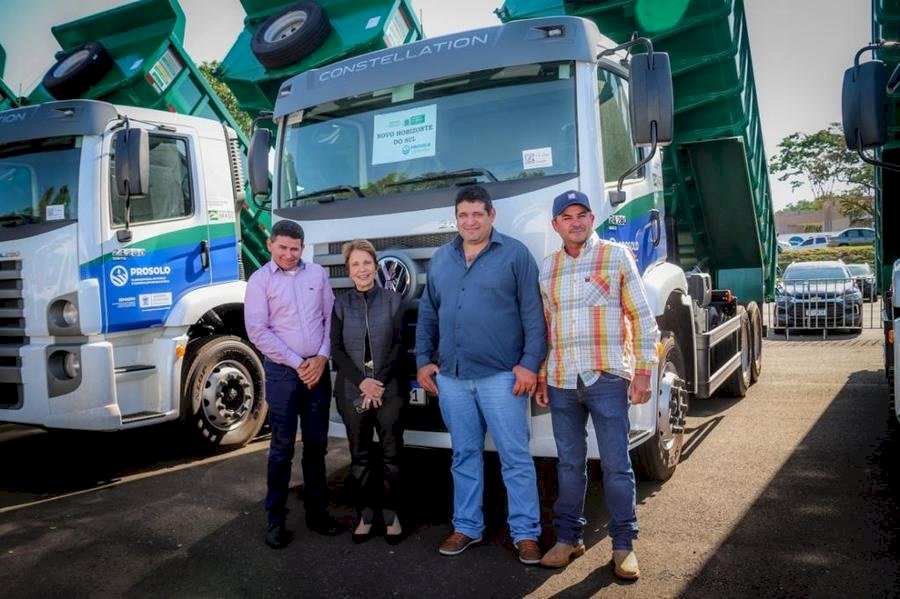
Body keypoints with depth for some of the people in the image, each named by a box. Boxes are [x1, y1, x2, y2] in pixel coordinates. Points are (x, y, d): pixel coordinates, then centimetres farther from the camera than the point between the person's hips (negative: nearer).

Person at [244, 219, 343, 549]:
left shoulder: (317, 273, 7)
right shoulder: (260, 280, -2)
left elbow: (331, 317, 7)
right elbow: (257, 331, -9)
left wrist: (322, 357, -6)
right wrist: (297, 364, -11)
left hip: (318, 369, 3)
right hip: (282, 372, -3)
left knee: (317, 445, 10)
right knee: (282, 447, 1)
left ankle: (317, 512, 22)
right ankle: (276, 520, 12)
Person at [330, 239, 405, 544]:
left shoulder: (393, 300, 2)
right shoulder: (340, 304, 5)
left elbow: (400, 345, -2)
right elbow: (336, 349, 1)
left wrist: (380, 383, -10)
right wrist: (362, 382, -11)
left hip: (390, 390, -1)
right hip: (352, 391, 1)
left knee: (391, 454, 4)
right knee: (360, 456, 9)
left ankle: (390, 513, 18)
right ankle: (366, 514, 20)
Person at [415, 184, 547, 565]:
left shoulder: (515, 254, -1)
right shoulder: (441, 259, 13)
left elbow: (533, 314, -5)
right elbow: (427, 313, 17)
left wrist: (530, 363, -12)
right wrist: (423, 359, 10)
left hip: (501, 376, -4)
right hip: (451, 377, 5)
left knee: (515, 457, 0)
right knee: (464, 456, 14)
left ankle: (526, 533, 11)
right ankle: (466, 527, 25)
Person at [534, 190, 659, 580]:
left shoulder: (616, 256, 2)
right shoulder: (547, 268, 13)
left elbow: (642, 317, 0)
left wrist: (643, 370, -6)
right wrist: (540, 377, 13)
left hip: (607, 377, -3)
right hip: (561, 382, 4)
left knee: (616, 464, 3)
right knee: (569, 463, 12)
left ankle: (623, 544, 17)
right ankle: (568, 537, 25)